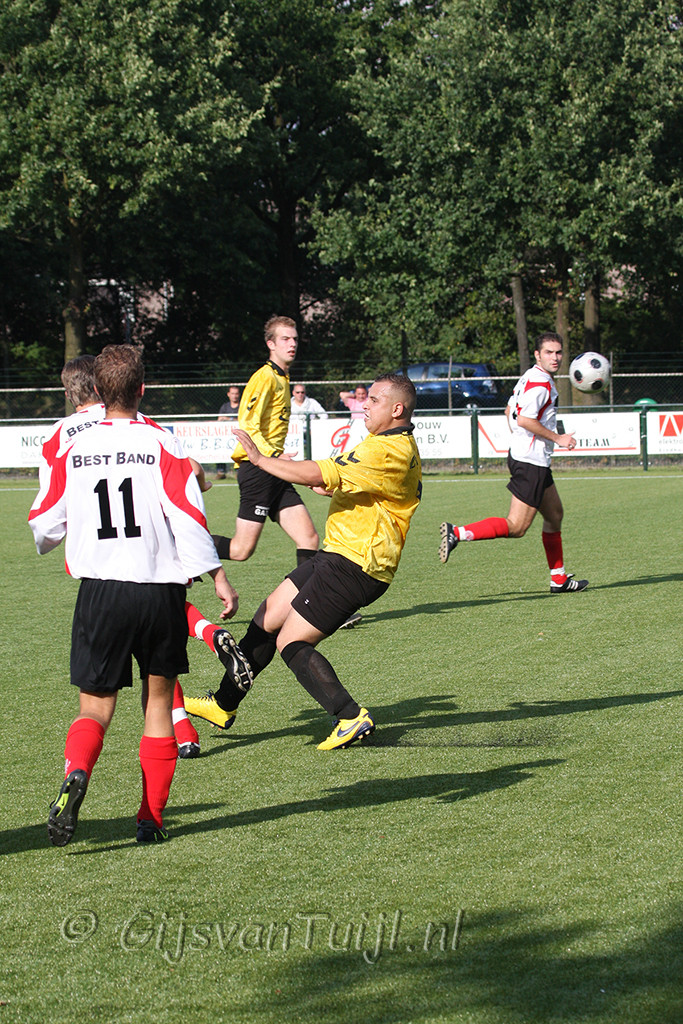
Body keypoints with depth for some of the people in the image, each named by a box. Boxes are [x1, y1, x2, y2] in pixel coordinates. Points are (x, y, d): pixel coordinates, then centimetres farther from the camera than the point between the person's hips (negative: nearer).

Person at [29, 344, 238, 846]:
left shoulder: (73, 450, 3)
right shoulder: (161, 444, -5)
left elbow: (44, 526, 10)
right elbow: (188, 516, -11)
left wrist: (49, 541, 34)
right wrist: (218, 578, -5)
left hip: (99, 591, 1)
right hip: (160, 588, -1)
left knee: (95, 706, 7)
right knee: (158, 699, 14)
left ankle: (76, 772, -26)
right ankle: (152, 818, 12)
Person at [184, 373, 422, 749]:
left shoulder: (388, 451, -22)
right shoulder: (402, 447, 13)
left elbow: (317, 475, -27)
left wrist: (260, 459, -18)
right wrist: (333, 485, 19)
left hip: (354, 566, -11)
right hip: (338, 553, 11)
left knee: (291, 642, -7)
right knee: (267, 618, 13)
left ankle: (351, 718, -5)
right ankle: (224, 705, 24)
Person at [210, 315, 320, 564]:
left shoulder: (282, 379, 22)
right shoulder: (265, 378, -8)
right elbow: (248, 427, -17)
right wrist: (275, 456, -26)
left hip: (275, 474, 9)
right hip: (257, 468, -9)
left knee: (309, 539, -4)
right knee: (241, 550, -9)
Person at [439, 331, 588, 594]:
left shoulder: (530, 377, 15)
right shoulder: (540, 382, -16)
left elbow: (510, 410, 24)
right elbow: (525, 419, -25)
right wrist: (557, 438, -17)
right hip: (530, 462, -11)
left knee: (554, 514, 19)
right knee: (516, 527, -13)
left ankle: (559, 579, 25)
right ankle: (456, 533, -19)